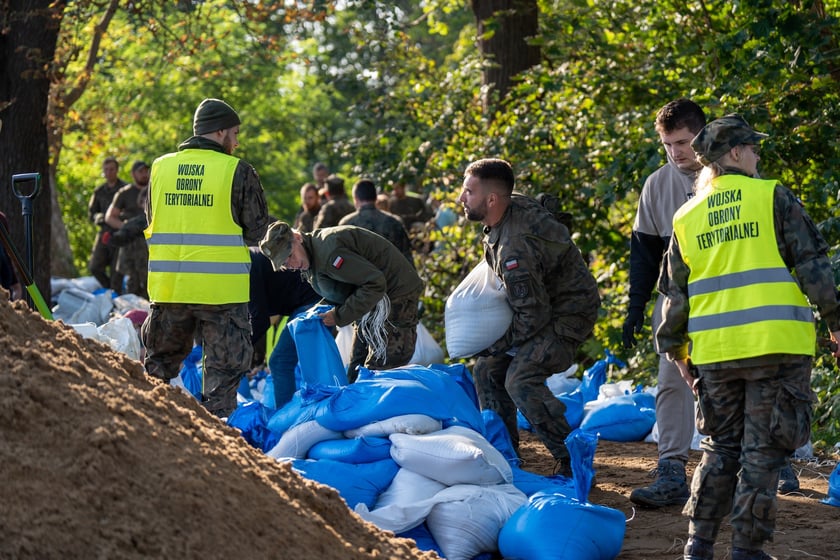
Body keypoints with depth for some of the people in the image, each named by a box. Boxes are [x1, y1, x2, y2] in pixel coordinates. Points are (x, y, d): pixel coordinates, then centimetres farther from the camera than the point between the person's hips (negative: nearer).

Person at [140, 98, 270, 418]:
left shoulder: (160, 167, 5)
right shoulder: (238, 171, -7)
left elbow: (152, 222, 15)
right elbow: (256, 230, -2)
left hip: (167, 285, 4)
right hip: (221, 288, -4)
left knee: (160, 361, 19)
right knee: (224, 368, 5)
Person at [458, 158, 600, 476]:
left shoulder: (514, 249, -33)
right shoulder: (515, 204, -4)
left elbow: (534, 315, -28)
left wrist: (498, 346, -14)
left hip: (567, 315, -11)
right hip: (544, 303, 11)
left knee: (521, 380, -25)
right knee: (488, 369, 11)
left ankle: (572, 461, -20)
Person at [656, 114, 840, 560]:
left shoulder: (686, 217, 11)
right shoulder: (772, 197, -2)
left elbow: (675, 293, 13)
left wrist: (676, 350, 22)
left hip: (714, 351, 4)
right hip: (776, 344, -4)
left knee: (720, 448, 16)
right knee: (762, 450, 2)